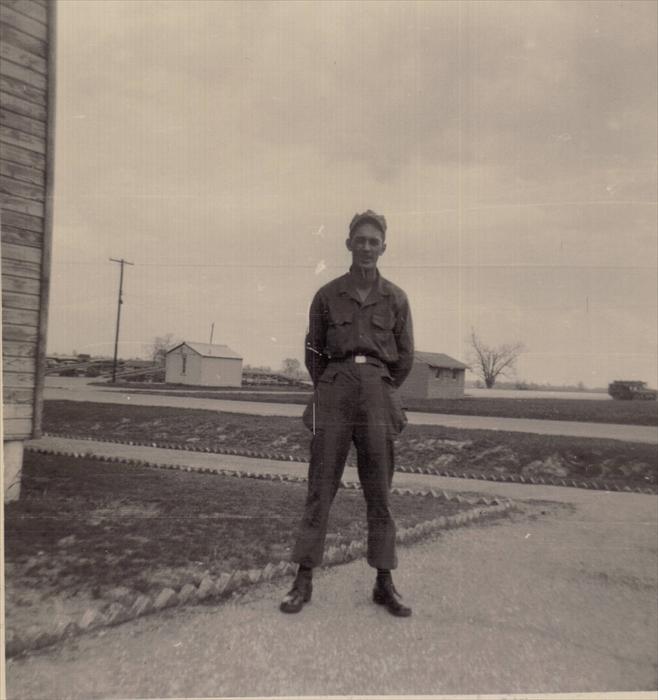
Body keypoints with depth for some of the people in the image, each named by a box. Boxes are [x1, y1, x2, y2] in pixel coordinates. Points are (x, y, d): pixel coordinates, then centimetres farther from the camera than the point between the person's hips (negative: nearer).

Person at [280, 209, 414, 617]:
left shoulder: (396, 299, 6)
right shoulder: (328, 296, 5)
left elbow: (406, 358, 11)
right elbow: (314, 352, 11)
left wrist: (380, 391, 12)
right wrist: (332, 391, 10)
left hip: (379, 395, 1)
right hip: (334, 391, 0)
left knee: (380, 492, 6)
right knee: (320, 488, 2)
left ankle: (385, 583, 18)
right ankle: (304, 581, 12)